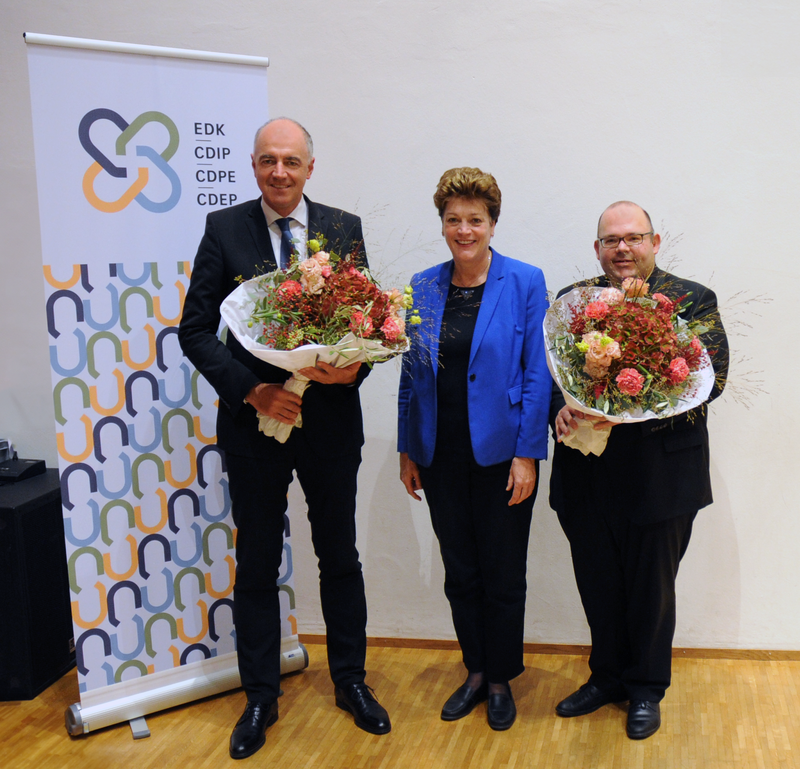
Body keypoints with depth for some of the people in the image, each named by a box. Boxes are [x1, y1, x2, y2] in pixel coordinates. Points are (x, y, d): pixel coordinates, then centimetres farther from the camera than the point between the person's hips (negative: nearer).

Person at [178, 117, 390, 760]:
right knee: (257, 564, 11)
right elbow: (195, 329, -4)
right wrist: (251, 390, -15)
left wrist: (354, 367, -19)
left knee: (340, 556, 14)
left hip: (331, 417, 1)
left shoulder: (345, 229, 2)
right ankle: (261, 697, 28)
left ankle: (351, 681, 33)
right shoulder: (224, 229, -2)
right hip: (253, 421, -1)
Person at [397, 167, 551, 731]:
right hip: (442, 456, 4)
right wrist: (408, 450, 8)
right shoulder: (423, 289, 5)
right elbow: (411, 374, 9)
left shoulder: (525, 283, -6)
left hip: (501, 454, -3)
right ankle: (476, 672, 31)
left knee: (502, 575, 7)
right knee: (460, 573, 14)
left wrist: (527, 454, -13)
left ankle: (502, 680, 27)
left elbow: (537, 374, -8)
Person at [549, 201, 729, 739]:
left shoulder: (693, 300, -2)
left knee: (651, 588, 11)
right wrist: (561, 409, -18)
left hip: (660, 472, -3)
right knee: (598, 585, 15)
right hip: (586, 473, 3)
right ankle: (608, 677, 36)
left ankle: (646, 689, 31)